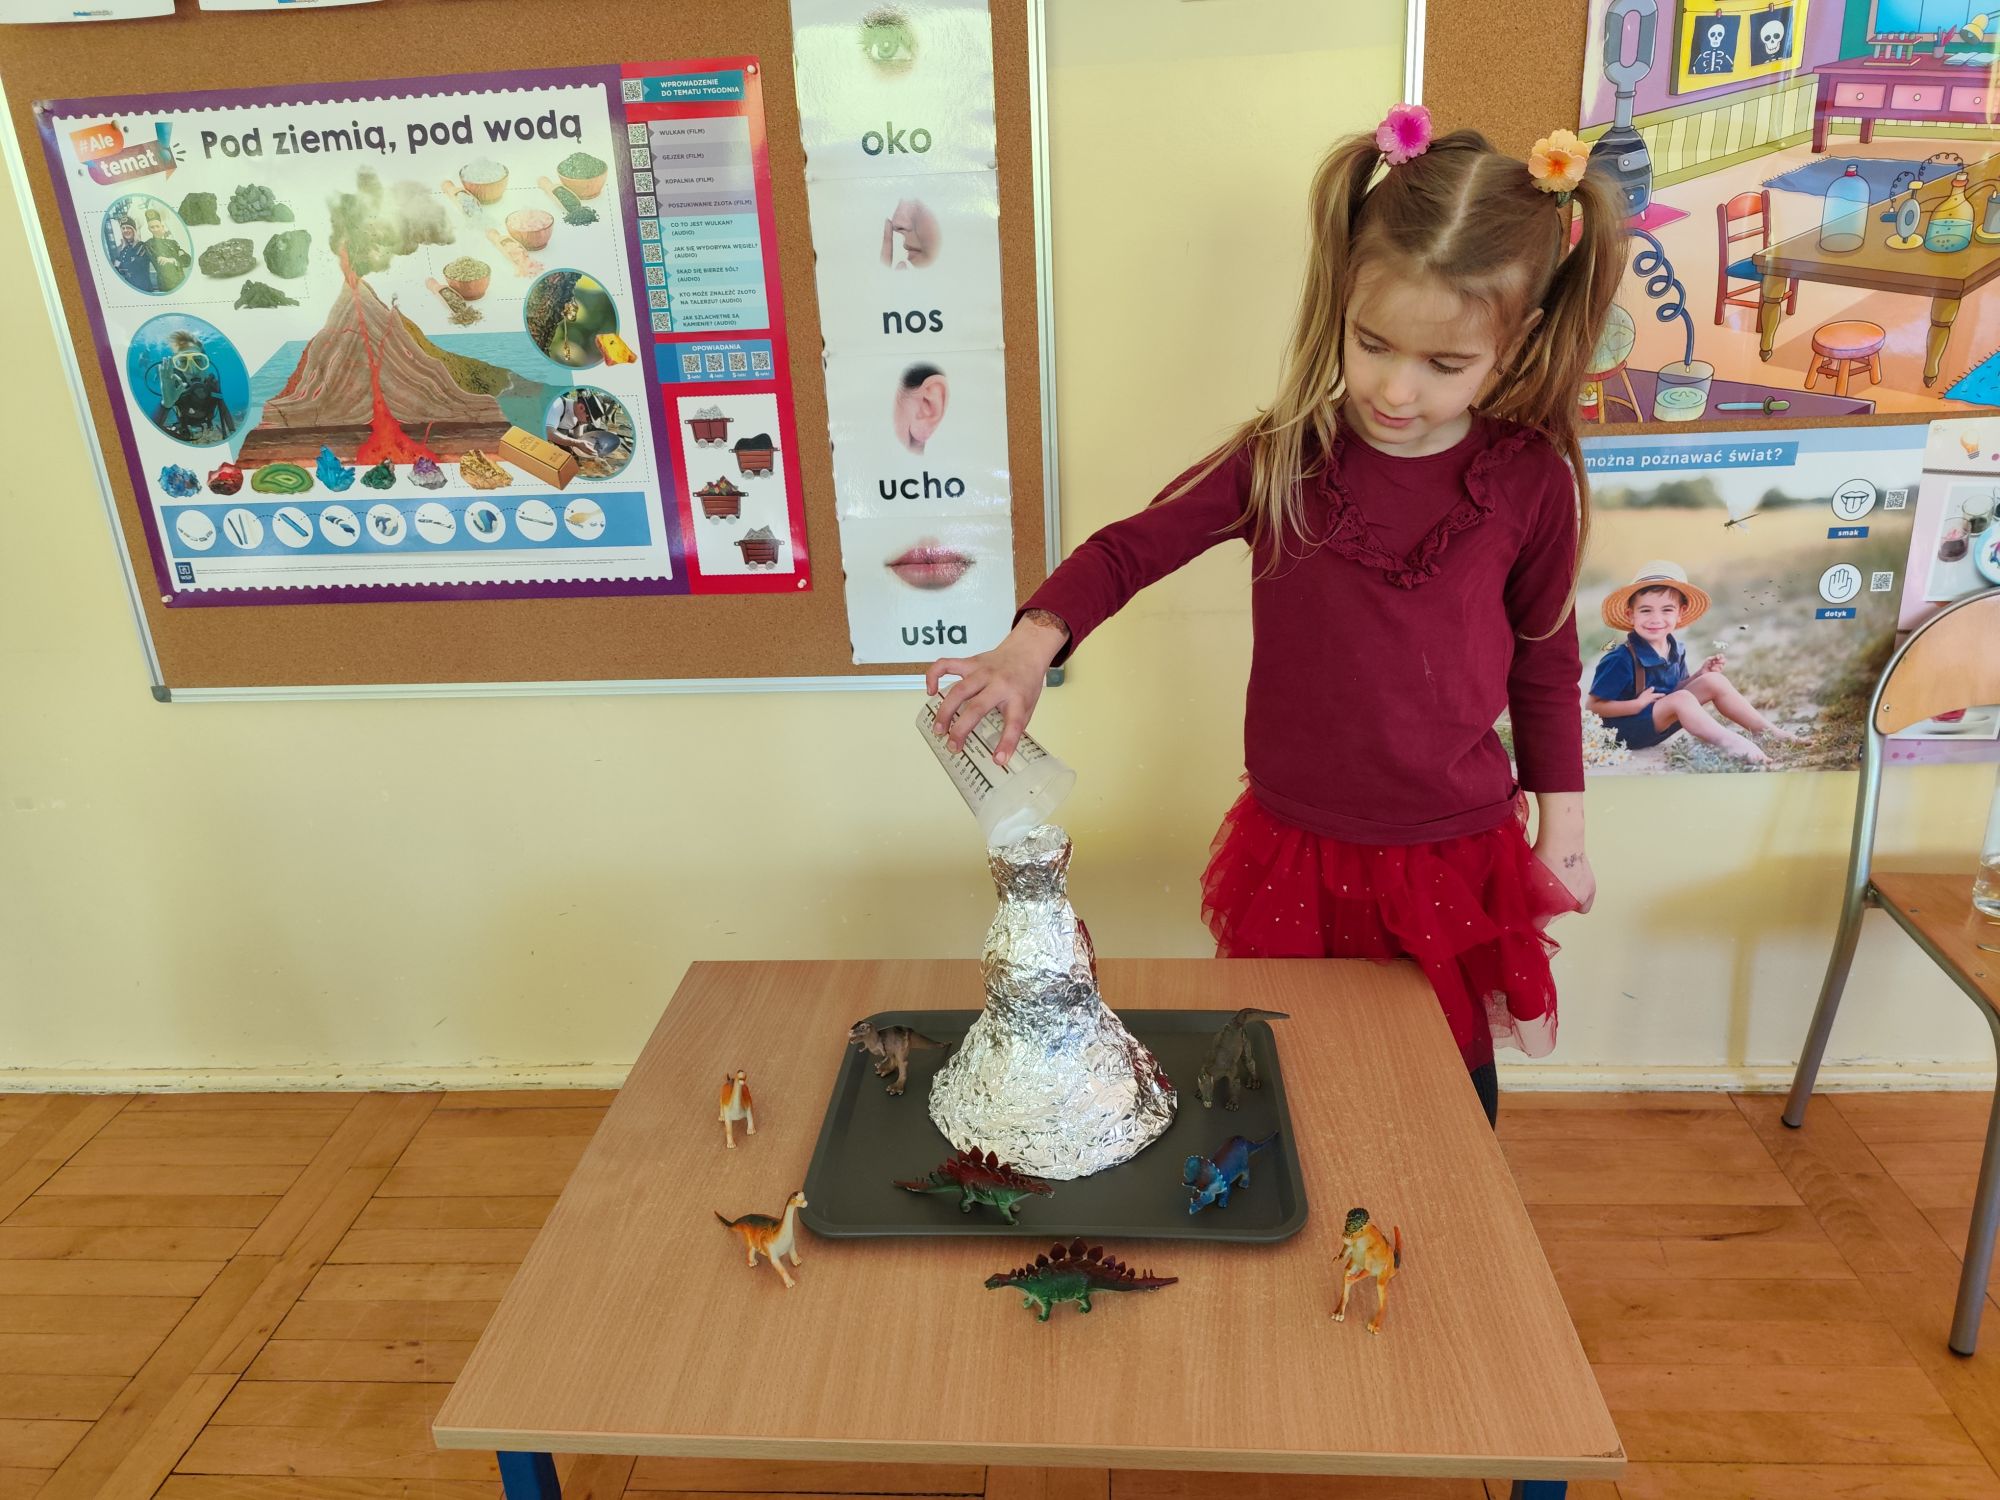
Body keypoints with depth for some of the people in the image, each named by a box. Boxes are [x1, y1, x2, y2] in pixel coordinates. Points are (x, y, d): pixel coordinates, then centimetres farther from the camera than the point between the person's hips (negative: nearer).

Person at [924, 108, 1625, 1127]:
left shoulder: (1530, 482, -10)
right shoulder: (1282, 459, -12)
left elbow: (1545, 659, 3)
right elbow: (1128, 550, -7)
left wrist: (1561, 829, 8)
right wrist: (1031, 644, -25)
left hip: (1452, 859, 0)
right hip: (1294, 852, 1)